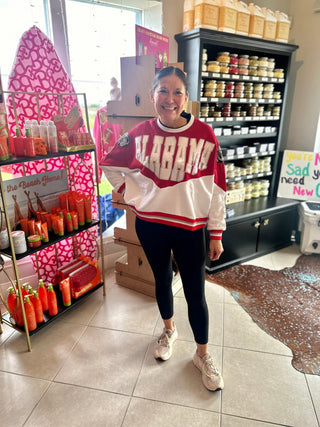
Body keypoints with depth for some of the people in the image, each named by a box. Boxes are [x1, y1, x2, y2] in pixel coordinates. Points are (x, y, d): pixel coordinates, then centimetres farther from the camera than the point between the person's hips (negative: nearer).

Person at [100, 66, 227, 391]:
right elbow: (110, 165, 10)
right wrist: (133, 196, 1)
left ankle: (202, 355, 31)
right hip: (150, 224, 3)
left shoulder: (204, 135, -10)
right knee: (162, 280, 20)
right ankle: (169, 330, 47)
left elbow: (215, 188, -7)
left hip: (190, 226, -2)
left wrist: (216, 234, -6)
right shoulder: (141, 133, -3)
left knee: (195, 293, 6)